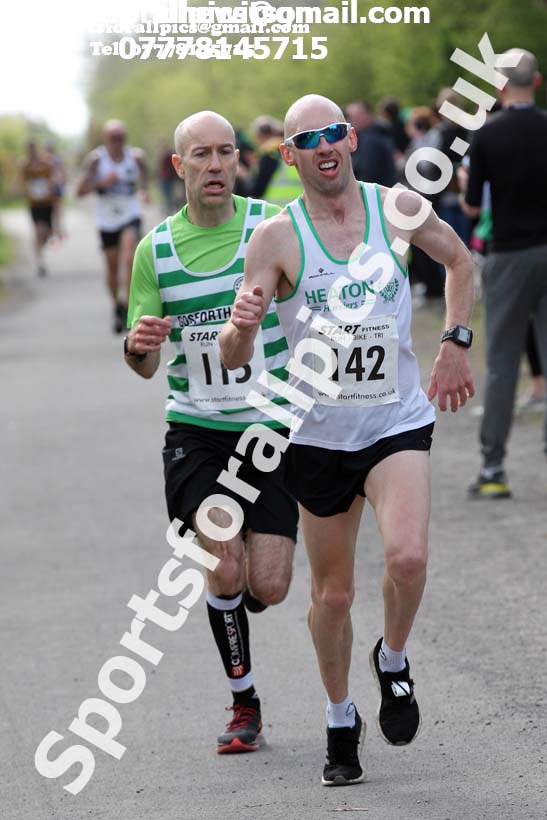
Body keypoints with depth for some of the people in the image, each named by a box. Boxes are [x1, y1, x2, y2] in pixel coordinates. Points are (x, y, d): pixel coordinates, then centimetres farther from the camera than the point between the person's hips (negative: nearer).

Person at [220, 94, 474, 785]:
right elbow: (233, 357, -13)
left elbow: (459, 260, 19)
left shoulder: (398, 208, -3)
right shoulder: (277, 237, -9)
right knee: (332, 593, 9)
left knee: (408, 557, -24)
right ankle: (340, 722, 32)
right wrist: (242, 324, -36)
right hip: (318, 435, 0)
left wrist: (455, 345, 10)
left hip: (398, 424, 0)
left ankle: (393, 662, 7)